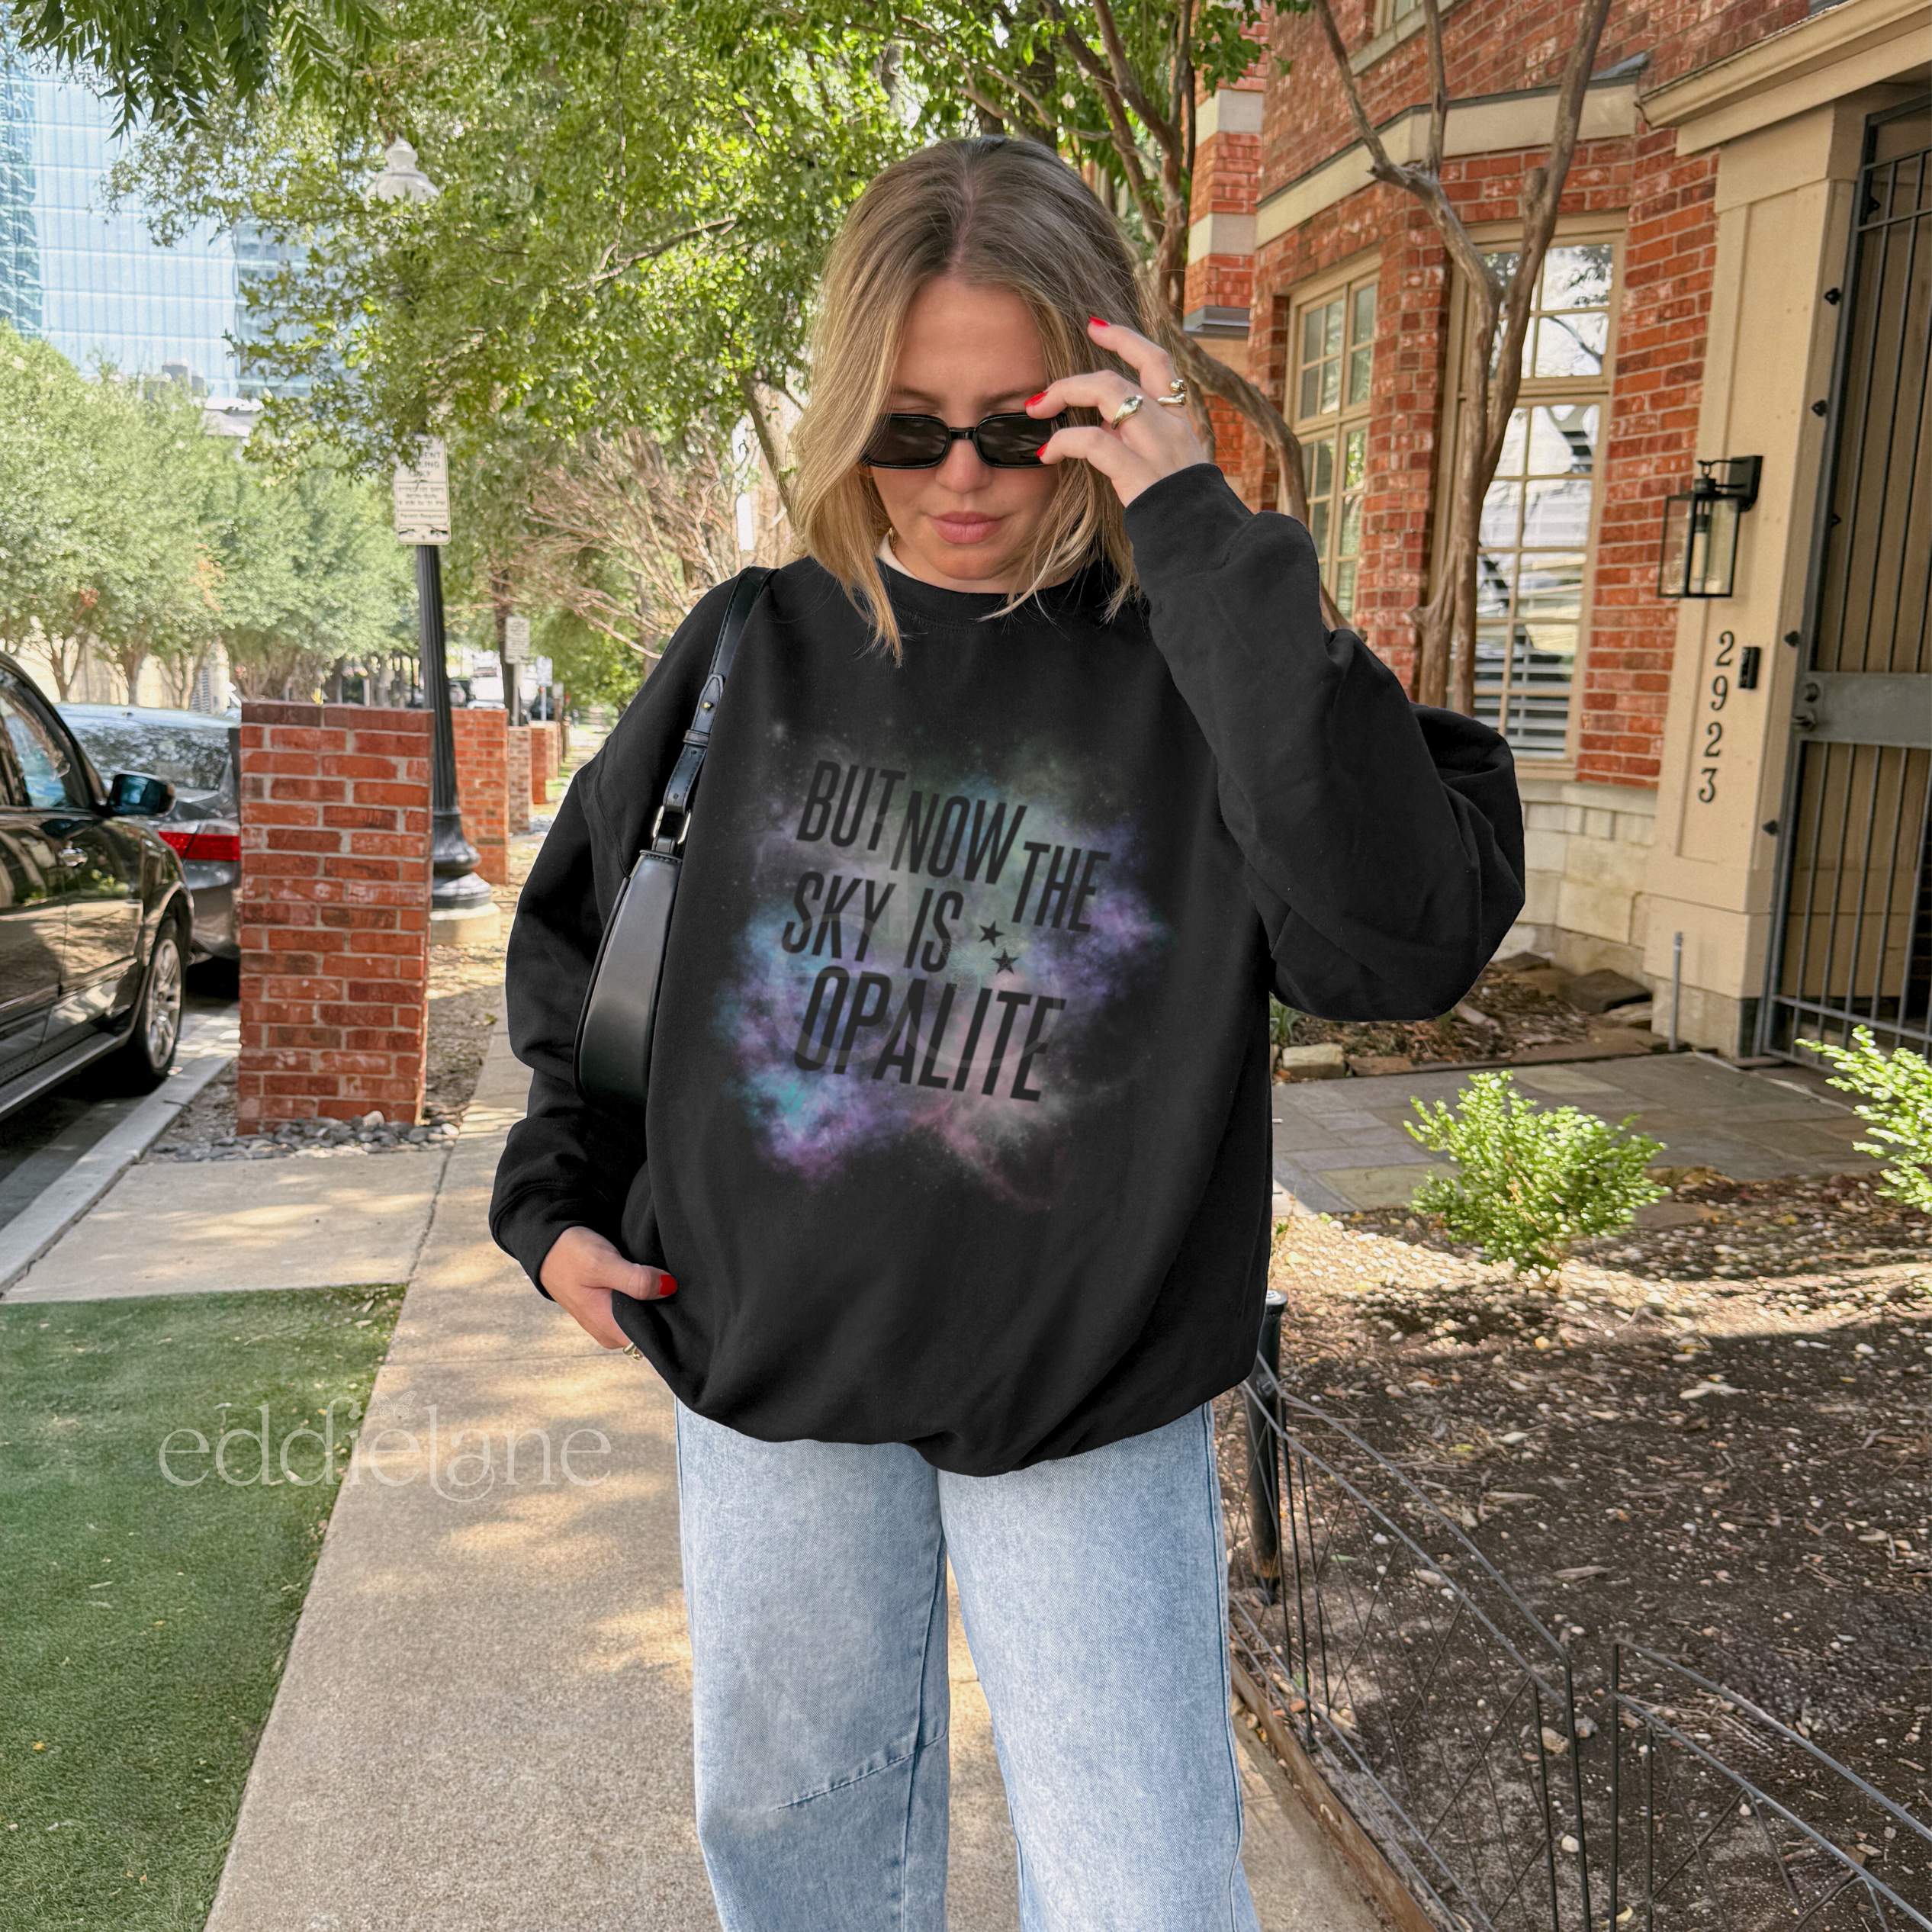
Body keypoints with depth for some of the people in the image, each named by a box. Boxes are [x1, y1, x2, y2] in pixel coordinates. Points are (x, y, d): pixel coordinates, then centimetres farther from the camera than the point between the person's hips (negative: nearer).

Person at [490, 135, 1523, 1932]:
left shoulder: (1195, 662, -11)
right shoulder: (755, 650, -3)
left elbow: (1410, 938, -29)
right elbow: (576, 933, 12)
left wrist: (1207, 538, -29)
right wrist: (559, 1191, 4)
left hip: (1089, 1398, -2)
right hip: (772, 1372, 3)